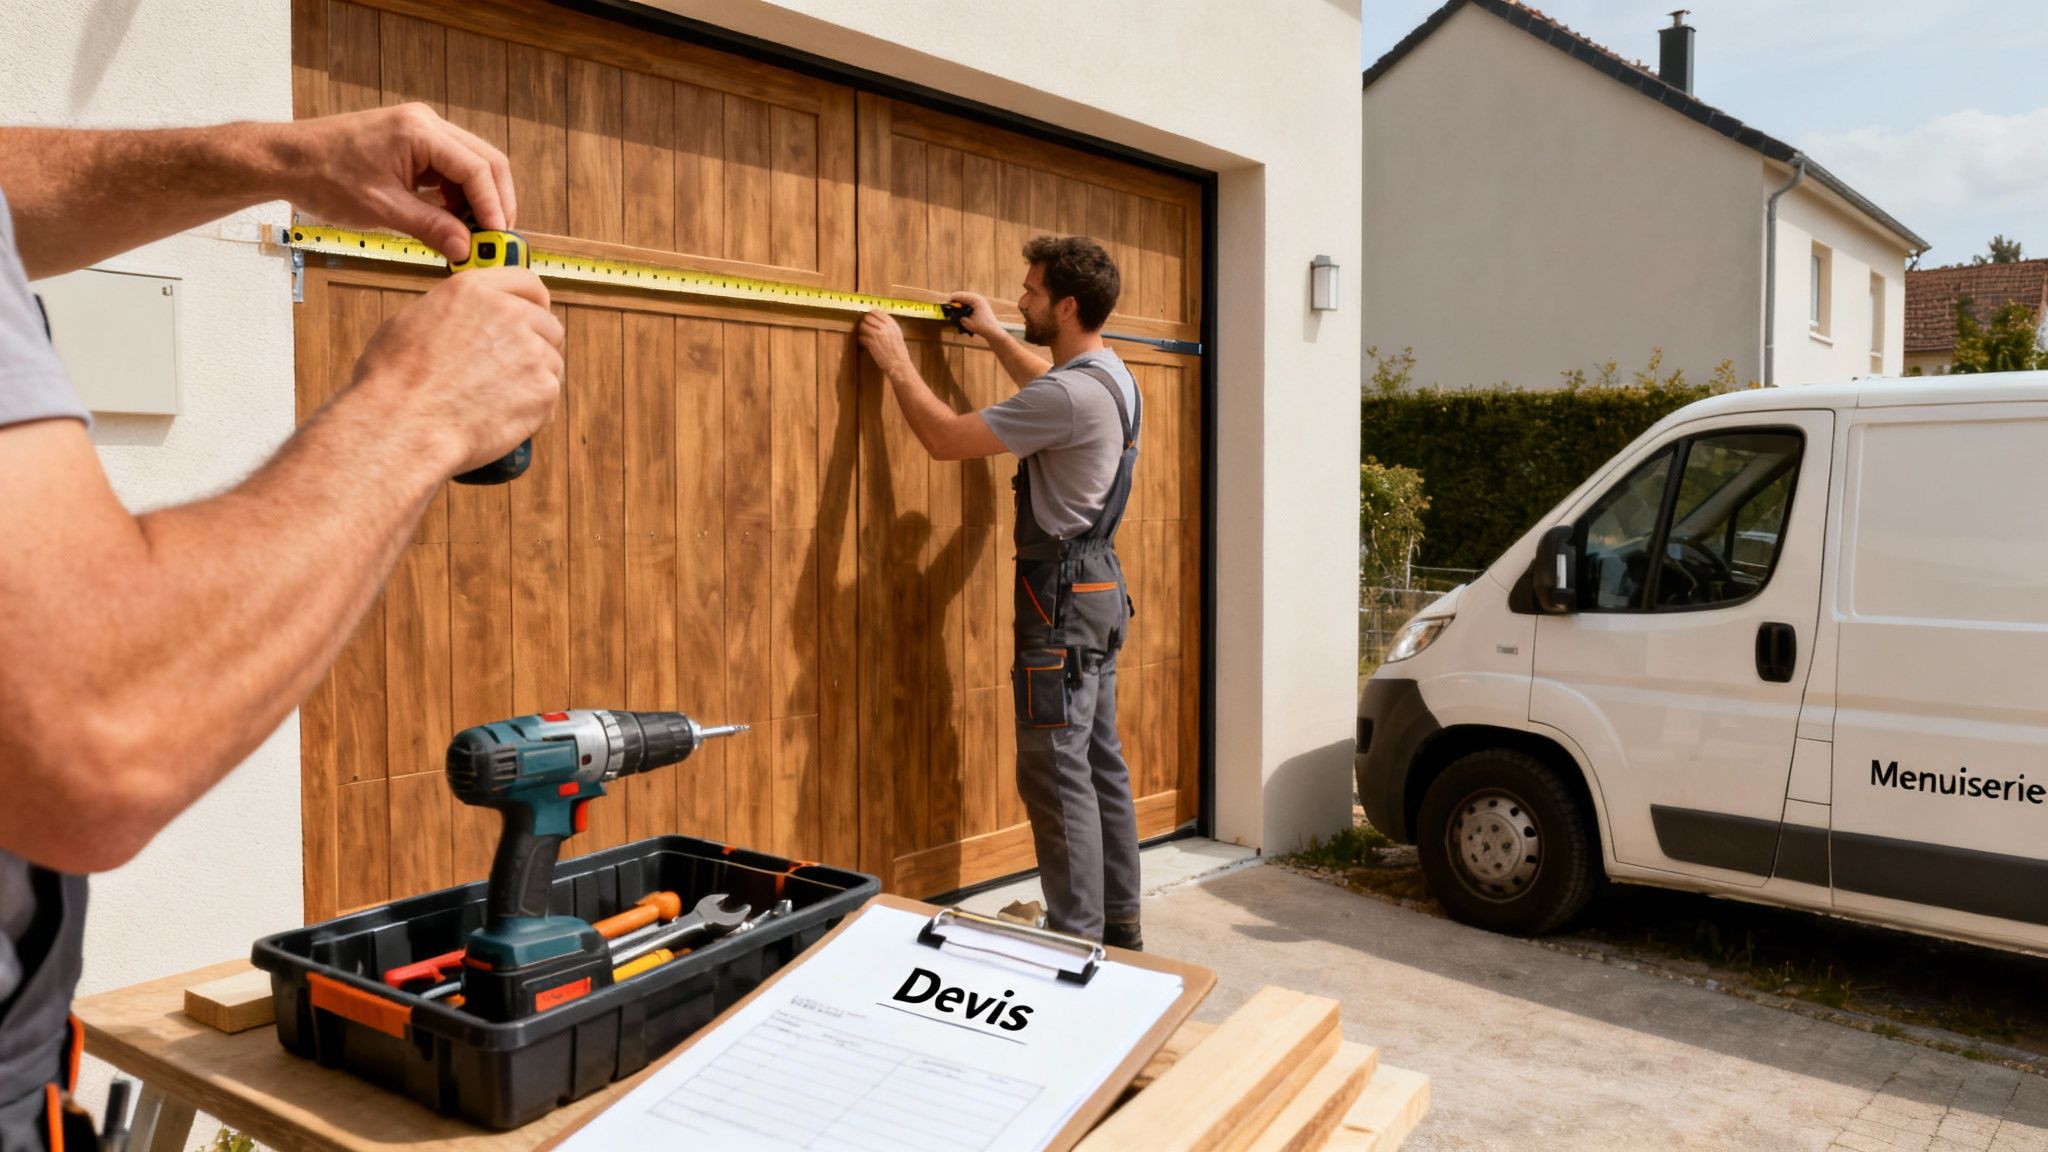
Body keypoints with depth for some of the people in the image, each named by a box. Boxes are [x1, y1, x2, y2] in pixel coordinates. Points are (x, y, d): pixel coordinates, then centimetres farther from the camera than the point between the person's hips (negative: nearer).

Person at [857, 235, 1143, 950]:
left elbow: (946, 439, -17)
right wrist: (995, 337, 37)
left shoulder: (1070, 396, -22)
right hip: (1098, 588, 10)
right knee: (1101, 762, 15)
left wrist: (896, 362, -3)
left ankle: (1077, 941, 1)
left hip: (1063, 597, -10)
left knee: (1058, 774, -5)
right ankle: (1119, 925, 24)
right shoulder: (1109, 375, 10)